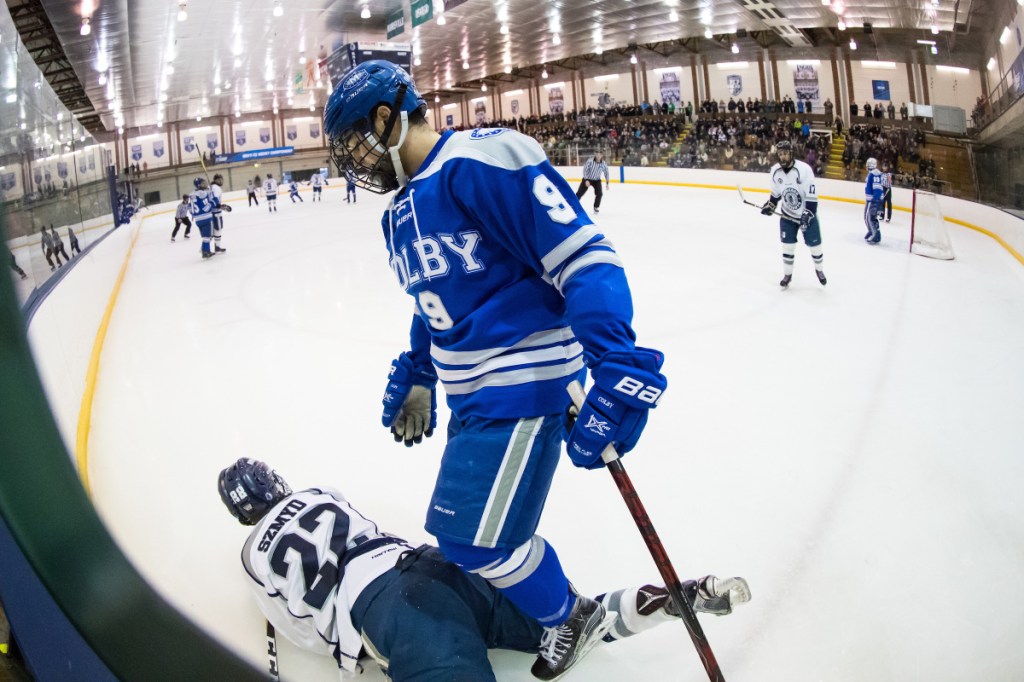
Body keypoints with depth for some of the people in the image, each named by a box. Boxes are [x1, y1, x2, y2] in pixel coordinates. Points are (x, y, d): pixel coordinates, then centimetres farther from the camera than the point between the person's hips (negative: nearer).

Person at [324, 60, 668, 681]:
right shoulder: (401, 213, 14)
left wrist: (619, 368, -31)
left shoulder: (482, 161, -18)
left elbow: (584, 257, -24)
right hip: (472, 394, 10)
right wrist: (418, 379, 28)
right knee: (468, 529, 16)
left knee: (473, 537, -5)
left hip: (524, 385, -9)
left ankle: (573, 617, 22)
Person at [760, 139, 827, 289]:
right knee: (787, 245, 3)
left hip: (807, 214, -3)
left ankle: (819, 269, 32)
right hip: (788, 214, 3)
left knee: (814, 245, 6)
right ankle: (787, 274, 20)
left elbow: (811, 195, -23)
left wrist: (807, 215, -28)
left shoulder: (804, 169, -24)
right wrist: (770, 205, 2)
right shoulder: (775, 171, -8)